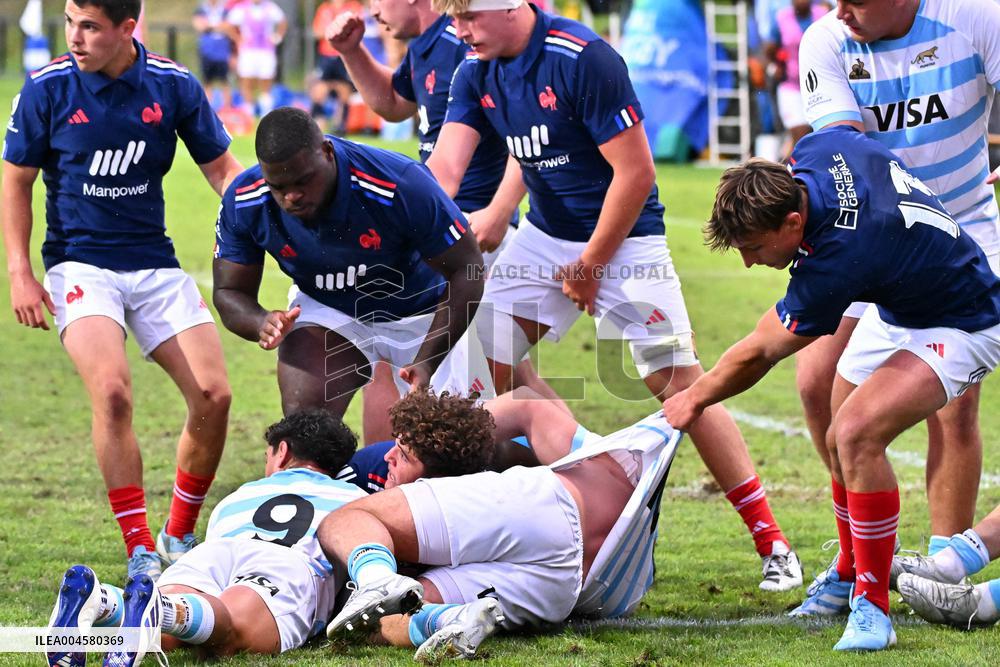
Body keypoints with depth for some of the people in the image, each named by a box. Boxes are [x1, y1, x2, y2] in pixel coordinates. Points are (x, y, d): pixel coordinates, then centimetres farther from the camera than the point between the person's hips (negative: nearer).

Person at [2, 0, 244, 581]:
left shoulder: (175, 86, -4)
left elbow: (221, 168, 6)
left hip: (156, 265, 3)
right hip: (80, 265, -3)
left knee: (213, 396, -7)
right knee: (112, 390, -25)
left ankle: (180, 538, 14)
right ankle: (140, 555, -18)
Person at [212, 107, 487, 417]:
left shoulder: (401, 187, -35)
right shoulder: (243, 203, -23)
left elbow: (466, 270, -25)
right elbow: (229, 292, -10)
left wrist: (427, 362, -34)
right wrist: (262, 323, -36)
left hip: (423, 314, -1)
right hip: (324, 310, 1)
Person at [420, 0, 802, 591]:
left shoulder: (584, 58, -23)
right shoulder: (477, 73, -1)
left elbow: (636, 172, -22)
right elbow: (445, 167, -9)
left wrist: (590, 265, -14)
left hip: (622, 237, -7)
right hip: (544, 234, 7)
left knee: (680, 383, -11)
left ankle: (773, 545, -6)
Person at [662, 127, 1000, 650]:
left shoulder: (838, 262, -37)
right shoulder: (819, 149, -21)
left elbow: (757, 354, -22)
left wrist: (694, 400, -4)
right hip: (895, 306, 10)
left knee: (857, 434, -27)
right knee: (839, 443, 12)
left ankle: (872, 606, -17)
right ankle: (849, 573, 35)